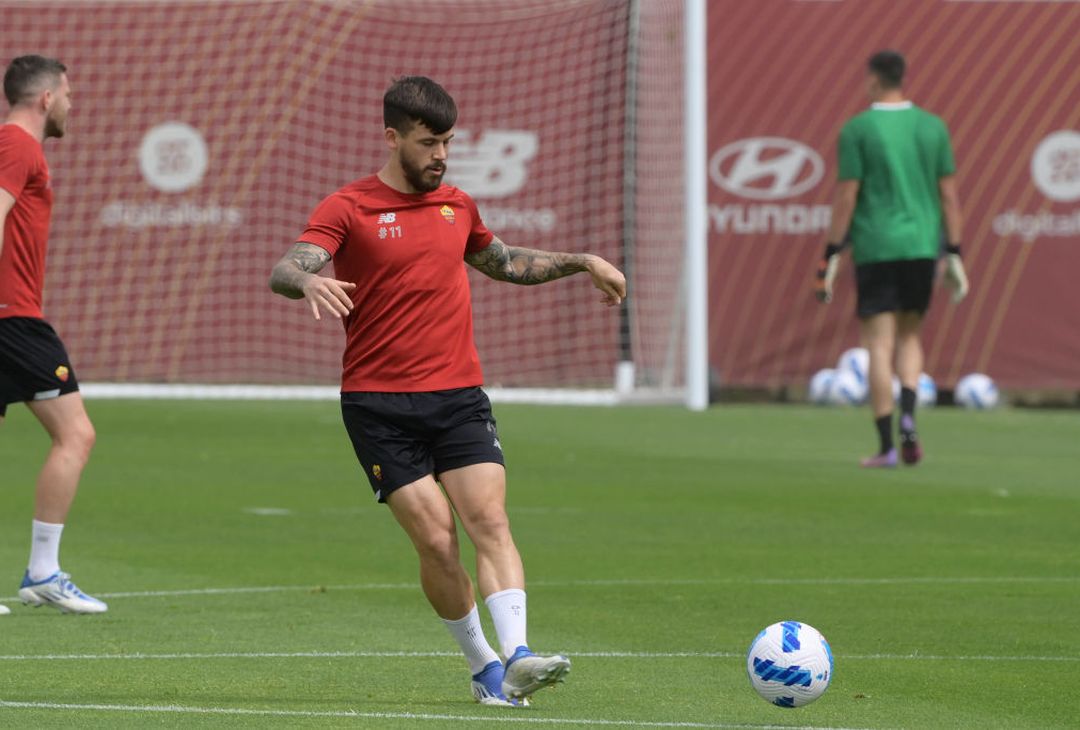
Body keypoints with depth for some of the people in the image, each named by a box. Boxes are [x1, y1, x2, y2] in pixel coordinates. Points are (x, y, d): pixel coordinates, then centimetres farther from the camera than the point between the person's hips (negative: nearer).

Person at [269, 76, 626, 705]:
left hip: (460, 396, 4)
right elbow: (286, 270, -17)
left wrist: (582, 263, 28)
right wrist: (309, 281, -40)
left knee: (490, 520, -15)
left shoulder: (457, 206, 15)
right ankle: (483, 665, 4)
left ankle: (517, 657, -27)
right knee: (437, 538, -11)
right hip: (379, 404, -4)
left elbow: (504, 263, 35)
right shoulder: (349, 208, -3)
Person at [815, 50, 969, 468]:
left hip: (875, 248, -3)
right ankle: (908, 418, -4)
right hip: (922, 245, 4)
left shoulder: (858, 129, -5)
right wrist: (954, 254, 10)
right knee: (909, 335, 19)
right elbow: (948, 194, 6)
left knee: (879, 344, -1)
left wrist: (831, 255, -2)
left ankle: (886, 447, -4)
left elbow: (846, 196, -7)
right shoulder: (933, 127, 6)